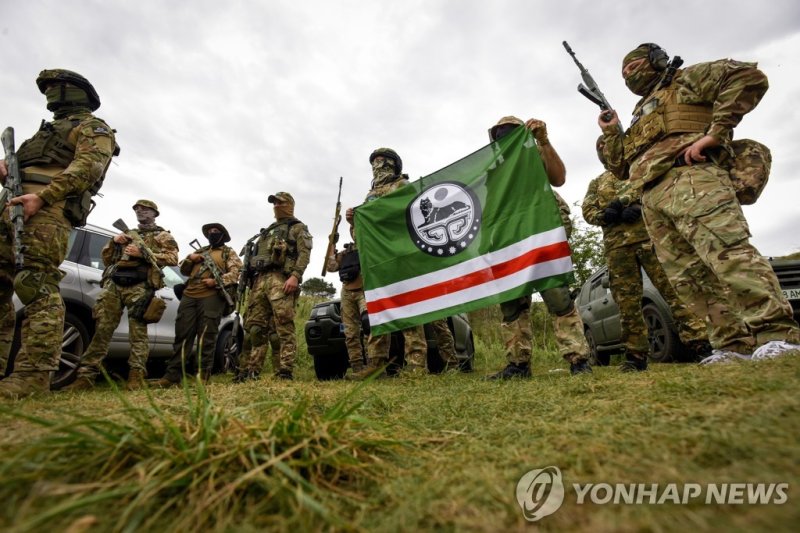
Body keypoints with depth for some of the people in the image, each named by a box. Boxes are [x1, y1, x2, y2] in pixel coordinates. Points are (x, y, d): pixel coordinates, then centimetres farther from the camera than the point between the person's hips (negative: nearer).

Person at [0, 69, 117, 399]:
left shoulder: (92, 127, 9)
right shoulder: (50, 128, 37)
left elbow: (87, 167, -9)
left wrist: (42, 197, -20)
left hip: (49, 210, -9)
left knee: (37, 286, -18)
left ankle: (34, 374, -21)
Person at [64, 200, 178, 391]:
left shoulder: (162, 236, 15)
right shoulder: (127, 234, 32)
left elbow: (173, 258, -4)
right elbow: (106, 259, 30)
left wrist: (143, 253, -12)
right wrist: (113, 242, 10)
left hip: (139, 286, -5)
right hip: (113, 284, 5)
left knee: (138, 332, -10)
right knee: (102, 329, -2)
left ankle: (136, 375, -12)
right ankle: (86, 375, -3)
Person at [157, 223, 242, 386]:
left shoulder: (228, 252, 13)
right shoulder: (200, 251, 28)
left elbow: (236, 272, -2)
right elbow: (184, 270, 29)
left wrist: (216, 281, -15)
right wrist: (190, 258, 8)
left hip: (211, 297, -5)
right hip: (189, 295, 5)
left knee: (206, 336, -6)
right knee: (183, 334, 1)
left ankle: (203, 375, -2)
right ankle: (173, 374, 4)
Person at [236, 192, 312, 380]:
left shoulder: (298, 228, 12)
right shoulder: (266, 231, 34)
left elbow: (304, 253, -4)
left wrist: (295, 276, -20)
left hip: (280, 279, -7)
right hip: (259, 281, 8)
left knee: (284, 327, -14)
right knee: (254, 327, 1)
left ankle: (285, 372, -16)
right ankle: (250, 370, 4)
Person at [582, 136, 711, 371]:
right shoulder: (596, 182, 28)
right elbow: (587, 211, 11)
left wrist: (620, 201, -15)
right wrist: (605, 215, -10)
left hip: (648, 232, -2)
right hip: (616, 244, 2)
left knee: (673, 288, -11)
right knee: (626, 301, -1)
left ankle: (700, 344, -7)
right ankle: (636, 354, 3)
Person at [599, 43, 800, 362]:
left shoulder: (685, 80, 17)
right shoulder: (639, 118, 37)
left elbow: (749, 77, 0)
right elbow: (622, 167, 34)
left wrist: (715, 133, -10)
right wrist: (610, 132, 24)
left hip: (688, 179, -7)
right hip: (652, 200, 7)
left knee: (727, 251, -21)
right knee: (686, 275, -2)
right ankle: (735, 345, 0)